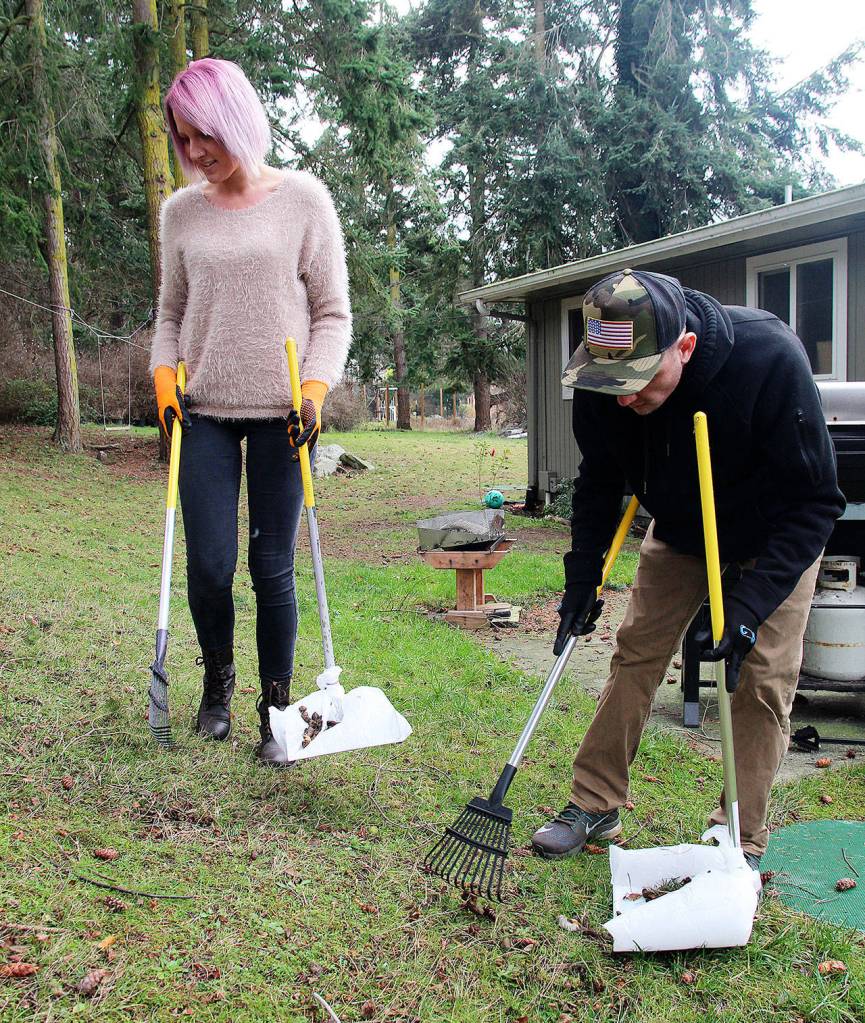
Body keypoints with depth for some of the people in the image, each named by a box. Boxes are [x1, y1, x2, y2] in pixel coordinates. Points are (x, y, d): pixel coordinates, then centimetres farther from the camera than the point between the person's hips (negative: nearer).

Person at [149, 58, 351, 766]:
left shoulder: (302, 198, 1)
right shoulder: (181, 212, 9)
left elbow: (333, 311, 2)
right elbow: (172, 312, 17)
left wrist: (314, 389, -10)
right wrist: (165, 376, 1)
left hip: (278, 414, -2)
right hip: (204, 414, 2)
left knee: (273, 568, -1)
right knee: (210, 566, 0)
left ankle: (276, 708, 15)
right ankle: (218, 682, 27)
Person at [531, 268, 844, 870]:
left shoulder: (770, 359, -38)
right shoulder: (602, 381, -25)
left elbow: (813, 503, -29)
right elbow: (599, 482, -5)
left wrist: (750, 605, -35)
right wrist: (582, 581, -9)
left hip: (776, 539, -3)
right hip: (679, 531, 3)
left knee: (763, 678, -7)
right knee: (636, 653, 1)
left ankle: (741, 843, 8)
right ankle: (595, 807, 15)